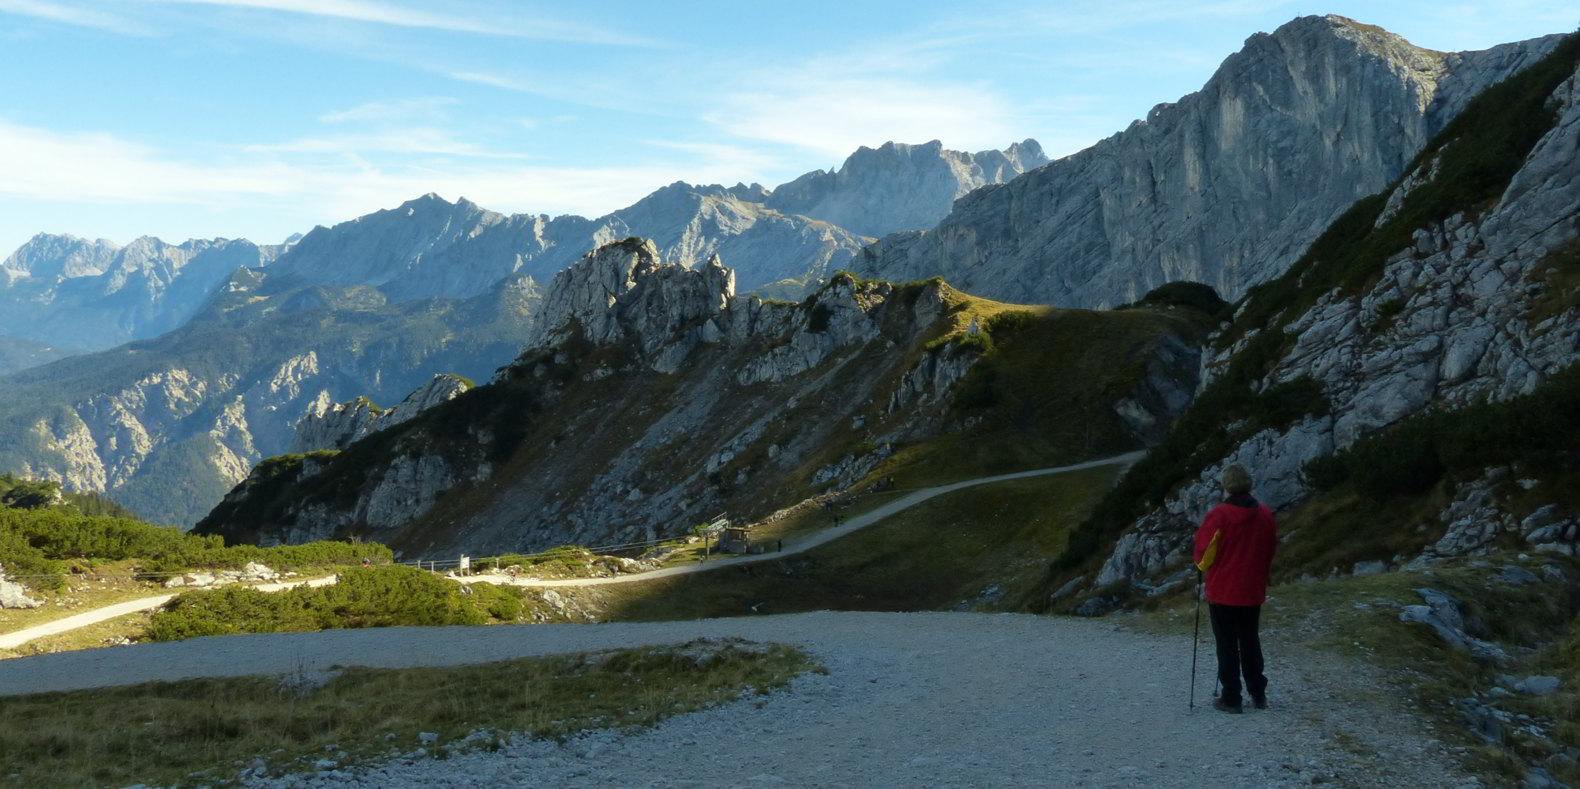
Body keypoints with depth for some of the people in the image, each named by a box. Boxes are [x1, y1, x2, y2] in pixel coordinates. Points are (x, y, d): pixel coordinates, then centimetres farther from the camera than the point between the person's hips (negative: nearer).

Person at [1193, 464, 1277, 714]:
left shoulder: (1219, 515, -18)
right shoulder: (1265, 514, -1)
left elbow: (1204, 551, -10)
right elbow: (1271, 550, 10)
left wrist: (1204, 567, 12)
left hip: (1223, 590, -5)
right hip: (1253, 591, 5)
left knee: (1227, 645, 3)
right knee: (1250, 641, 17)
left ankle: (1231, 698, 6)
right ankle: (1258, 694, 22)